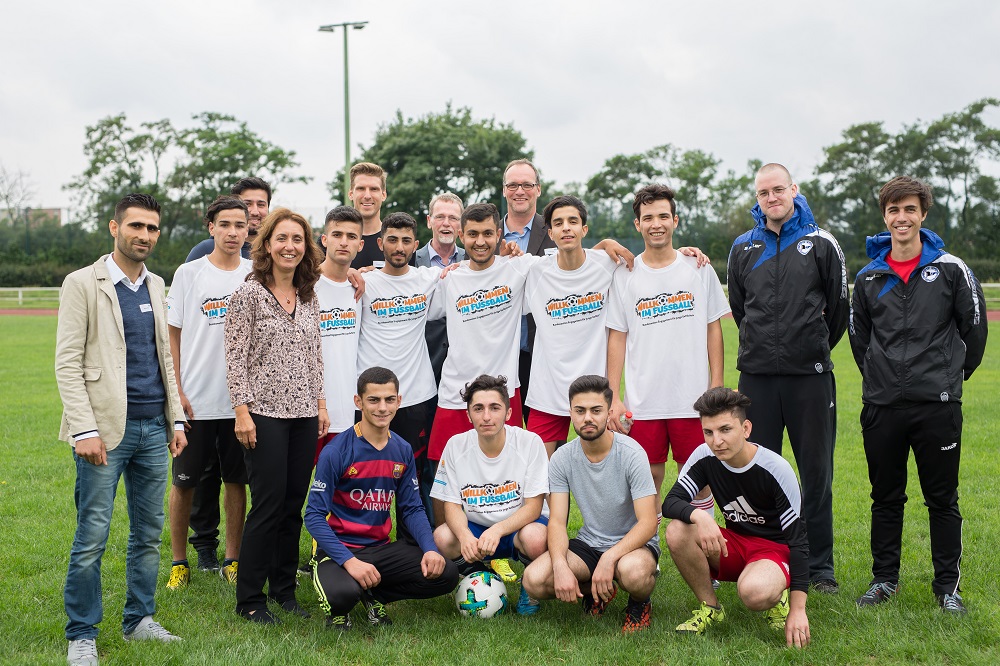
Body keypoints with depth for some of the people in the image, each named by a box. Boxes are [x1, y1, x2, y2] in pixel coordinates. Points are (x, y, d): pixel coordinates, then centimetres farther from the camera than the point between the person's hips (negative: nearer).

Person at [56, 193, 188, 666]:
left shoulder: (155, 286, 14)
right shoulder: (83, 284, -5)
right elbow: (67, 363, -9)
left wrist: (176, 419, 13)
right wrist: (84, 430, -16)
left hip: (153, 429, 6)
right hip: (107, 428, -6)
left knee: (149, 533, 11)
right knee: (92, 537, -3)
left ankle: (140, 620, 24)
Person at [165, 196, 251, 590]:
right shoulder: (189, 273, -1)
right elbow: (173, 335, 1)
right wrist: (176, 390, -6)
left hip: (240, 398, 2)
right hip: (194, 400, -1)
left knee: (236, 481, 9)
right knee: (184, 482, 6)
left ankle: (232, 559, 21)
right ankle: (179, 562, 19)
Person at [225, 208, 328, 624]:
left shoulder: (308, 296, 11)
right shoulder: (248, 294, -6)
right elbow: (235, 358, -8)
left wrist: (321, 403, 11)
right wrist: (242, 411, -13)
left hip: (304, 414, 6)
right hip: (265, 413, -5)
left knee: (294, 504, 9)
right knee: (269, 505, -5)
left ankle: (284, 589, 21)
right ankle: (249, 599, 7)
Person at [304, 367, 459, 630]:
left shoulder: (402, 451, 5)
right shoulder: (336, 452, -13)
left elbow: (412, 509, 9)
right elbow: (314, 516, -14)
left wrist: (430, 549, -11)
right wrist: (349, 561, -27)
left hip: (381, 549, 5)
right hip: (340, 549, -5)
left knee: (445, 574, -14)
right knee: (343, 594, -37)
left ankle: (374, 595, 9)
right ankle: (338, 608, 4)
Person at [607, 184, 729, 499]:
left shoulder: (699, 269, 5)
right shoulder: (625, 275, 4)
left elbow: (713, 330, 7)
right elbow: (617, 338, 4)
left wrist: (716, 389, 0)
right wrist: (614, 398, -3)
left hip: (693, 400, 0)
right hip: (642, 401, 0)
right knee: (649, 477, 5)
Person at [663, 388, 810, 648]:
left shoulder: (777, 469, -21)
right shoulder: (704, 457, -11)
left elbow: (797, 540, -19)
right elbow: (670, 502, -16)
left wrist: (798, 610, -24)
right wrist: (699, 516, -41)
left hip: (775, 549, -4)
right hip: (733, 543, 4)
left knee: (754, 592, -39)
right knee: (677, 532, -25)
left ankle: (777, 597, 1)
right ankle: (710, 607, -3)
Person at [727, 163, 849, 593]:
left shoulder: (821, 244, 3)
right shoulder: (743, 248, 9)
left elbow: (839, 307, 10)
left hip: (810, 376, -2)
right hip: (757, 375, 2)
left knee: (817, 472, 3)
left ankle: (820, 566, 13)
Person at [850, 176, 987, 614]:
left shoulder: (950, 270, -2)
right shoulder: (869, 278, 6)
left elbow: (974, 329, 6)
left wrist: (951, 375, 10)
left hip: (937, 405, -2)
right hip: (882, 406, 3)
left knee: (942, 499, 5)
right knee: (885, 497, 11)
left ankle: (948, 585, 16)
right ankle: (884, 579, 22)